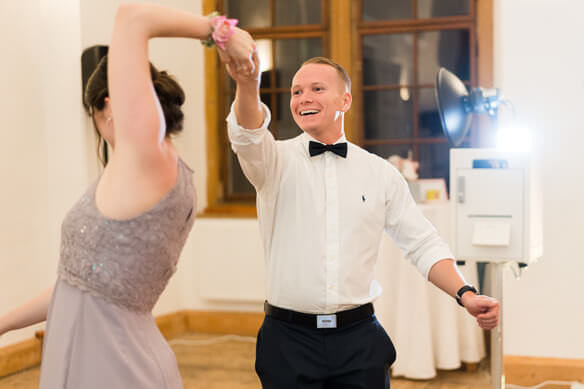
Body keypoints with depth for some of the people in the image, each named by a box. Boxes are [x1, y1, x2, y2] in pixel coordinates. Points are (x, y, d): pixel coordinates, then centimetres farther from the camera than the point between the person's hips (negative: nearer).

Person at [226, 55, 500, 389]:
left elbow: (423, 244, 6)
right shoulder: (278, 161, 1)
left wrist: (465, 294, -8)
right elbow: (249, 136, -21)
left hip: (360, 339, 2)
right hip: (289, 339, -1)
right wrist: (248, 85, -42)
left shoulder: (381, 173, 6)